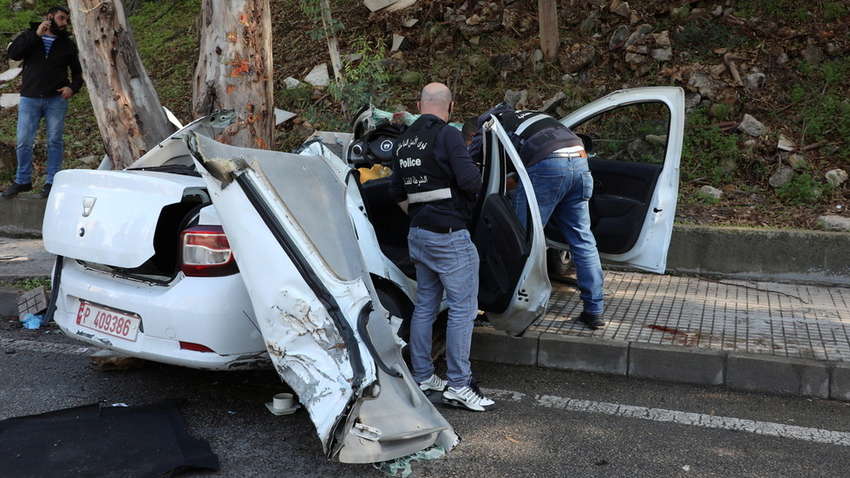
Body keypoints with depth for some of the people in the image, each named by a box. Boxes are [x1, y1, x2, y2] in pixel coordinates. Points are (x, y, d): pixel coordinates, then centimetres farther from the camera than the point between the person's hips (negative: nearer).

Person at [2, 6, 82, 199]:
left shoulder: (67, 44, 13)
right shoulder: (29, 36, 9)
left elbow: (77, 72, 18)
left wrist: (73, 87, -2)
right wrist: (36, 35, -13)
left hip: (56, 99, 1)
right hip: (29, 98, -1)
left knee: (55, 141, 1)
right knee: (23, 142, -1)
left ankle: (52, 182, 8)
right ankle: (22, 181, 11)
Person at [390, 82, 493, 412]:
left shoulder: (404, 141, 12)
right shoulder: (447, 136, -13)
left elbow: (398, 193, 19)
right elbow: (470, 180, -21)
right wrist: (476, 177, 1)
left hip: (418, 234, 8)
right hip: (449, 236, -8)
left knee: (425, 305, 15)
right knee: (462, 308, -2)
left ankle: (422, 376, 23)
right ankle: (458, 386, 1)